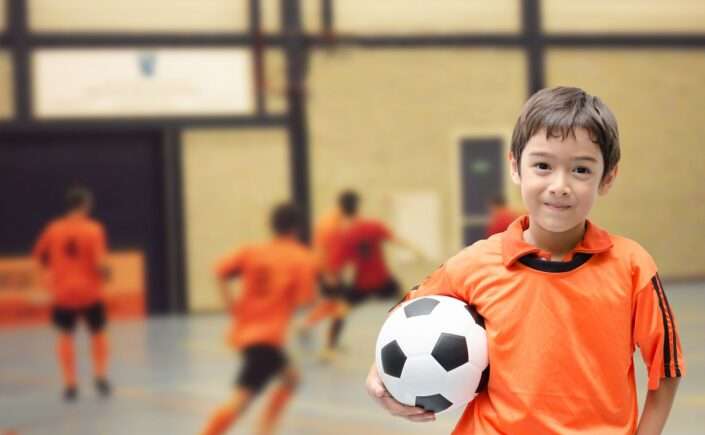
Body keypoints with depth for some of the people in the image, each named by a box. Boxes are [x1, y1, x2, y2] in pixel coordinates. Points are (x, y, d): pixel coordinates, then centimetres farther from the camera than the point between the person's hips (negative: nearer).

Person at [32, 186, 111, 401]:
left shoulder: (53, 229, -1)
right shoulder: (94, 229, -11)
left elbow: (38, 256, 10)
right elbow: (100, 264, -17)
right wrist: (104, 272, 4)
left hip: (63, 292, 2)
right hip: (90, 292, -2)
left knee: (65, 336, 12)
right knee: (98, 332, 18)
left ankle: (70, 384, 5)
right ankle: (101, 378, 14)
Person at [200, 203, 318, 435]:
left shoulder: (252, 251, 10)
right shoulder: (303, 258, -3)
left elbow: (221, 272, 2)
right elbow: (303, 300, -9)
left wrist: (231, 303, 5)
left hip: (244, 330, 8)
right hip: (266, 337, -8)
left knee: (290, 378, 25)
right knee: (240, 401, -15)